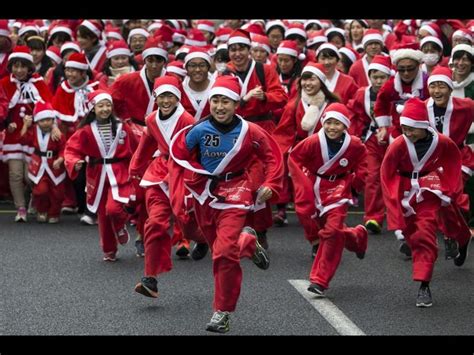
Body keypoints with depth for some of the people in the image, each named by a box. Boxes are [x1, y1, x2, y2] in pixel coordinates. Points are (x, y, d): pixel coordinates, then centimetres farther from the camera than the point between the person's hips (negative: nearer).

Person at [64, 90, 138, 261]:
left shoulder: (121, 128, -1)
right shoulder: (86, 131, -5)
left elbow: (134, 150, 7)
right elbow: (71, 149, -5)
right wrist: (75, 163, -24)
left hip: (119, 174, -1)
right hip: (98, 175, 1)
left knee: (113, 208, -23)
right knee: (103, 215, 9)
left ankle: (120, 226, 14)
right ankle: (109, 252, 28)